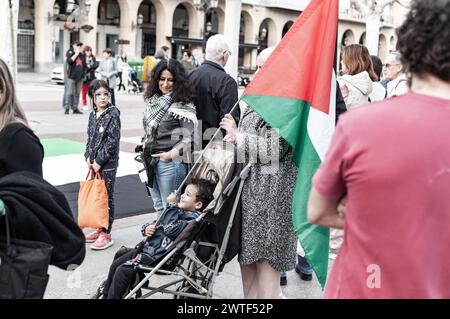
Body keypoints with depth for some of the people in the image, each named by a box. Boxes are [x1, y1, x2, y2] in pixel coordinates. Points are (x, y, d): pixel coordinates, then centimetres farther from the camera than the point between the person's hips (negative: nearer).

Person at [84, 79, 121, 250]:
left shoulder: (113, 114, -11)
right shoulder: (93, 115, 10)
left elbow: (113, 141, -16)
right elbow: (90, 138, 16)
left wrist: (99, 161, -15)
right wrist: (88, 157, 1)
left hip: (108, 163, -7)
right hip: (94, 163, 7)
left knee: (106, 197, -1)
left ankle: (106, 234, 7)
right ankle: (99, 228, 27)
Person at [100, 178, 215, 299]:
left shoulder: (192, 219, -17)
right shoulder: (178, 211, 12)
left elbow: (170, 228, -29)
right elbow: (157, 224, 21)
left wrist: (172, 205, -18)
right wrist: (146, 228, -3)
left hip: (157, 256, -10)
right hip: (146, 247, 10)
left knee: (123, 271, -14)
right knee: (116, 264, 11)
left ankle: (112, 296, 3)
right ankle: (106, 294, 27)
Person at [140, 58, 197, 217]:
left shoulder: (183, 105, -12)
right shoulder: (153, 100, 11)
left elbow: (191, 137, -16)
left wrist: (171, 154, -17)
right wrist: (145, 145, 10)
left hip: (170, 163, -8)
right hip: (151, 161, 8)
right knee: (158, 207, 19)